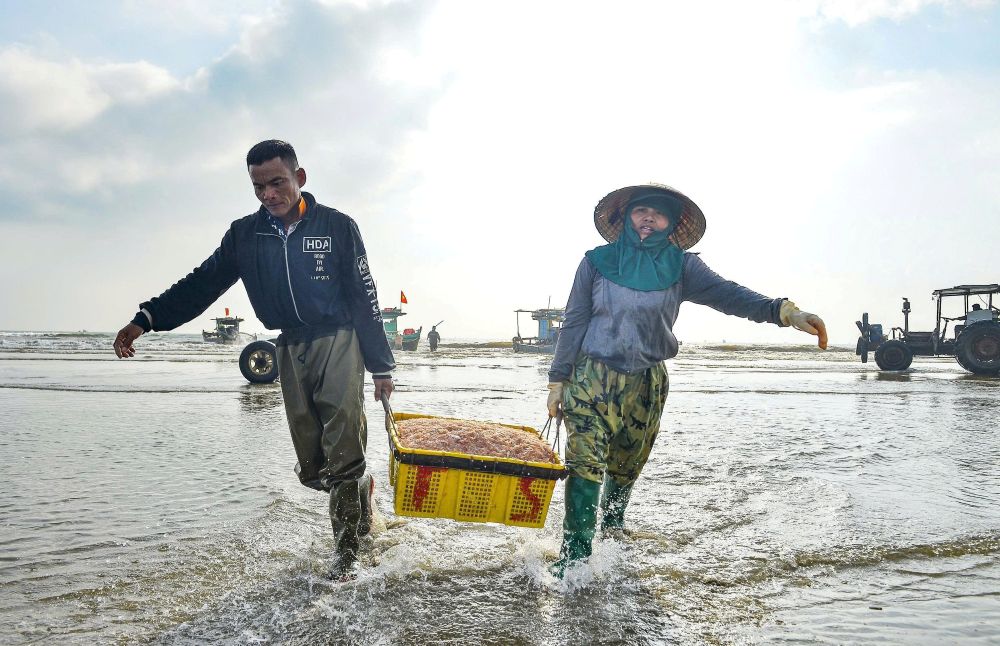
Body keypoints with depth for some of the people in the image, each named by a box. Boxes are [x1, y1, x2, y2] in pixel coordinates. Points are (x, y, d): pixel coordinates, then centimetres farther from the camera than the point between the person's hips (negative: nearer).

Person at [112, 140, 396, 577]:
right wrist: (146, 319, -5)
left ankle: (348, 549, 4)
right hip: (291, 348, 4)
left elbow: (365, 299, -2)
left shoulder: (337, 227, -4)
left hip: (339, 342, -4)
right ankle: (359, 491, 34)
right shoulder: (245, 235, 5)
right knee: (311, 468, 5)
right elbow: (202, 284, 8)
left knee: (343, 454, -10)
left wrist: (381, 367, -2)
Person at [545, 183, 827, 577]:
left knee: (626, 468, 15)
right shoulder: (597, 262, -2)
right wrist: (557, 381, -1)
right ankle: (574, 555, -7)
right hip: (592, 378, -2)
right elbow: (574, 324, 1)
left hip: (647, 385, 2)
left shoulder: (680, 267, 0)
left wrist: (784, 311, -30)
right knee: (586, 464, -11)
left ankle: (613, 530, 39)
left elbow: (725, 293, -14)